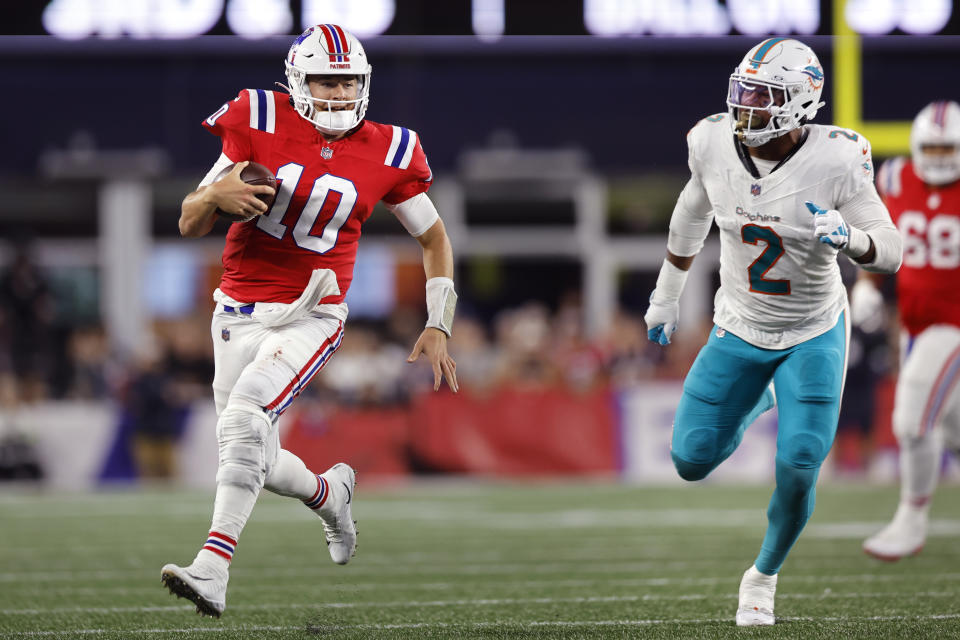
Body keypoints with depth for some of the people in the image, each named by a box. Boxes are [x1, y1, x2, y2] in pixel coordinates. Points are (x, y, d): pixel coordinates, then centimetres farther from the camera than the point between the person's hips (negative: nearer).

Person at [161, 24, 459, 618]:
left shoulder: (387, 152, -2)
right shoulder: (261, 124, -4)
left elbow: (435, 239, 13)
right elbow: (190, 225, 0)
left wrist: (437, 330, 5)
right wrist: (214, 196, -24)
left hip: (309, 318, -2)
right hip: (239, 314, 2)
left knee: (244, 419, -26)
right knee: (256, 463, 4)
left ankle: (212, 569, -31)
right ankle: (330, 493, 39)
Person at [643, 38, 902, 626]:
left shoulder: (834, 162, -24)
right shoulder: (715, 144, -13)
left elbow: (892, 252, -18)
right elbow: (692, 216, 9)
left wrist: (847, 237, -41)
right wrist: (666, 295, 19)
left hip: (813, 335, -3)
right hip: (739, 331, 3)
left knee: (797, 471, -11)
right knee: (692, 461, 3)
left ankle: (764, 576, 19)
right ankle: (757, 402, 36)